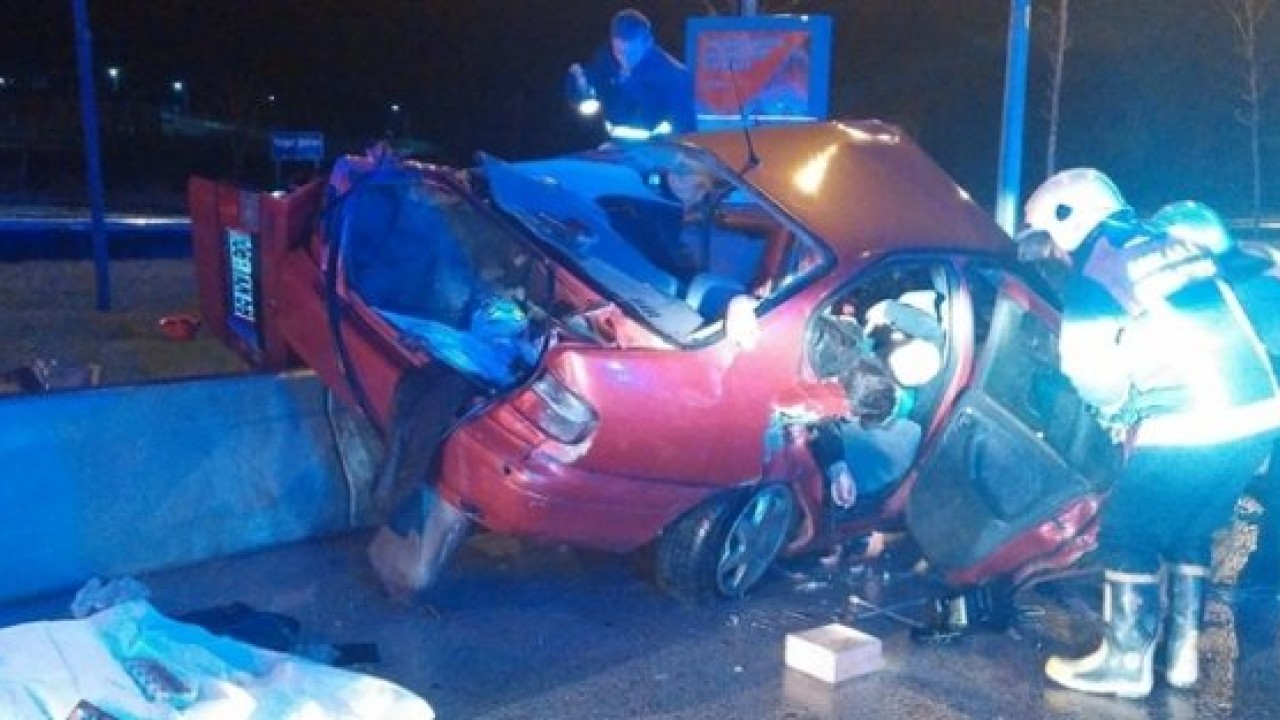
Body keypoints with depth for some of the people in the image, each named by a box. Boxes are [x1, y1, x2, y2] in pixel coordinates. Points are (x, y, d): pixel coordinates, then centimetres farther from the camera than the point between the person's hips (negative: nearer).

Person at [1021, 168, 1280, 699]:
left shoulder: (1094, 269, -4)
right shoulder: (1172, 243, 19)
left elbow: (1087, 367, -8)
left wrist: (1118, 411, 14)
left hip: (1192, 426, -8)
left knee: (1129, 534, 7)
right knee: (1190, 531, 22)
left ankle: (1125, 663, 16)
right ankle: (1182, 652, 29)